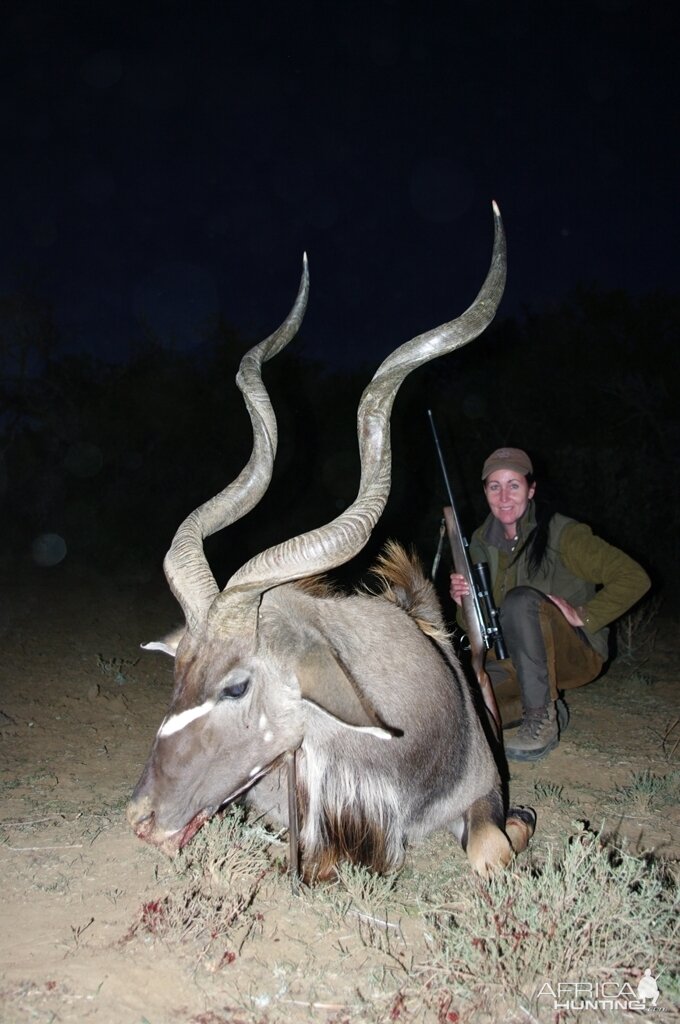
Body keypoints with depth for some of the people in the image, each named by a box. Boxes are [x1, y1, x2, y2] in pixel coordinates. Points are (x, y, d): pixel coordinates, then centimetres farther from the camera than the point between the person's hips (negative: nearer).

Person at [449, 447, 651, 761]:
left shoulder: (563, 534, -13)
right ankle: (549, 706, 7)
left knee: (520, 599, -33)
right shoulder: (481, 542, 3)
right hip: (514, 659, 6)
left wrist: (583, 615, -23)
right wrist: (464, 600, -14)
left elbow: (634, 578, -15)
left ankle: (543, 718, -23)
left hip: (575, 653, -6)